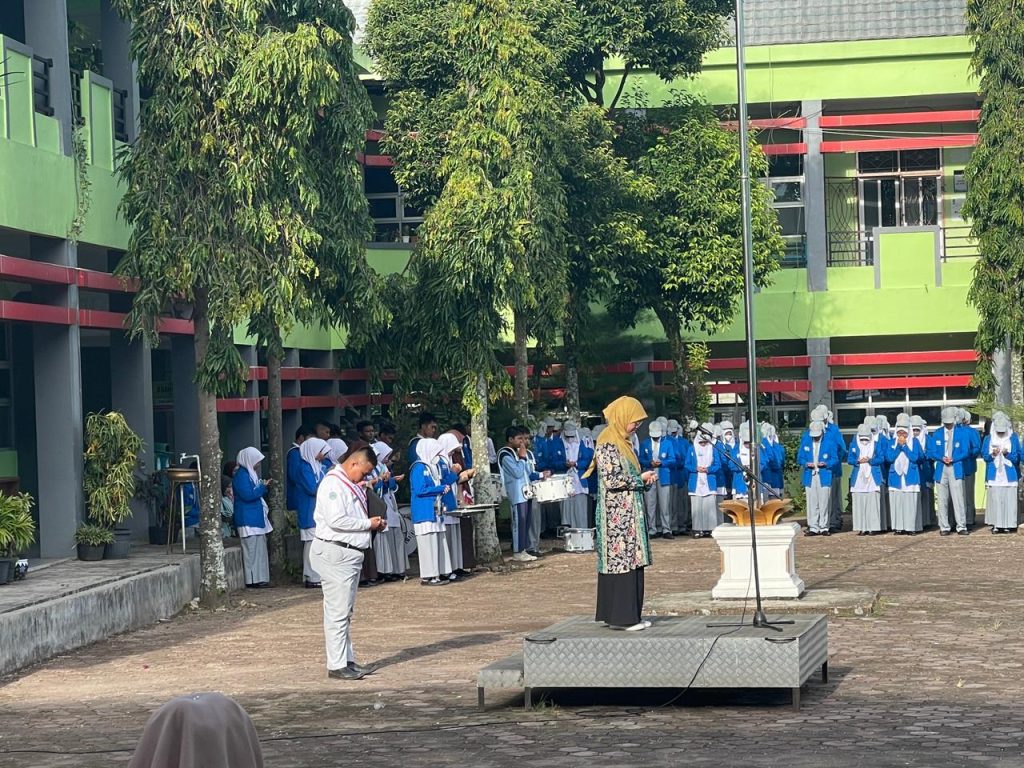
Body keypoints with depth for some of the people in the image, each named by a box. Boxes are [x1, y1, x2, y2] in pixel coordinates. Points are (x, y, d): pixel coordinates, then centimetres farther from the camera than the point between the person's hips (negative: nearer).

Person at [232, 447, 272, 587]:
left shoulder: (250, 474, 17)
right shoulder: (241, 476, -14)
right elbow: (248, 495, -22)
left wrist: (264, 486, 11)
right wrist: (263, 487, -14)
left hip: (256, 518, 10)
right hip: (248, 520, -10)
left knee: (258, 548, 10)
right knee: (252, 548, -9)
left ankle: (258, 578, 13)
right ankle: (253, 579, -8)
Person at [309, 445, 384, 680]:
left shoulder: (350, 484, 17)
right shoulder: (333, 483, -14)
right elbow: (336, 520, -23)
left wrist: (374, 523, 7)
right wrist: (368, 523, -15)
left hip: (351, 553, 11)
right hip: (335, 553, -11)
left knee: (346, 612, 14)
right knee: (337, 611, -8)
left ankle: (347, 660, 19)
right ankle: (337, 665, -6)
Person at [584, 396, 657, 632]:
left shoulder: (623, 443, 17)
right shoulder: (607, 444, -13)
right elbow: (611, 480, -19)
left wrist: (644, 479, 7)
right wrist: (640, 479, -10)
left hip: (629, 513, 10)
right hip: (617, 514, -10)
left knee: (632, 562, 9)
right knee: (622, 561, -9)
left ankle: (630, 616, 12)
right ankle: (621, 617, -7)